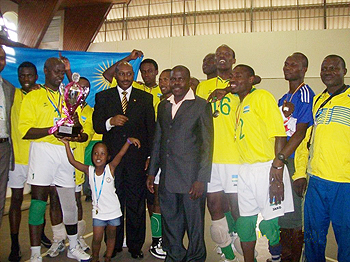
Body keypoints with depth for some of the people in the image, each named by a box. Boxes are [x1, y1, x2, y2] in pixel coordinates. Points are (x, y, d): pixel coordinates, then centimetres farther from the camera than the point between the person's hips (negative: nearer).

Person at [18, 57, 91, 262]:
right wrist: (51, 130, -18)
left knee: (69, 199, 8)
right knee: (39, 199, -4)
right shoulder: (33, 96, 5)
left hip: (65, 151, 4)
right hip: (42, 149, -4)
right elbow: (25, 130, -5)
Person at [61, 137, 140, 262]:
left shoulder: (110, 168, -10)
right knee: (97, 238, 3)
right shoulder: (89, 170, -6)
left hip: (113, 210, 0)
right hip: (98, 211, 0)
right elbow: (73, 161, -10)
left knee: (111, 235, 14)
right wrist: (67, 145, -13)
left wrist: (129, 141, -35)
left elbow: (120, 154, -22)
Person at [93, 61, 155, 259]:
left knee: (136, 203, 6)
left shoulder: (145, 98, 9)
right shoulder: (103, 97, 9)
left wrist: (150, 157, 1)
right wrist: (110, 122, -19)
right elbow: (97, 126, 2)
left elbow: (151, 129, 6)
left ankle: (136, 246, 21)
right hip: (112, 157, 0)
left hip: (137, 159, 0)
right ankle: (114, 245, 24)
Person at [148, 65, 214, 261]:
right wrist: (152, 172, 13)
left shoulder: (201, 106, -3)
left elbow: (207, 144, -6)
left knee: (194, 225, 7)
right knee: (170, 223, 16)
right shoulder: (163, 106, 13)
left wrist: (201, 179, -12)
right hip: (167, 178, 5)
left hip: (191, 179, -5)